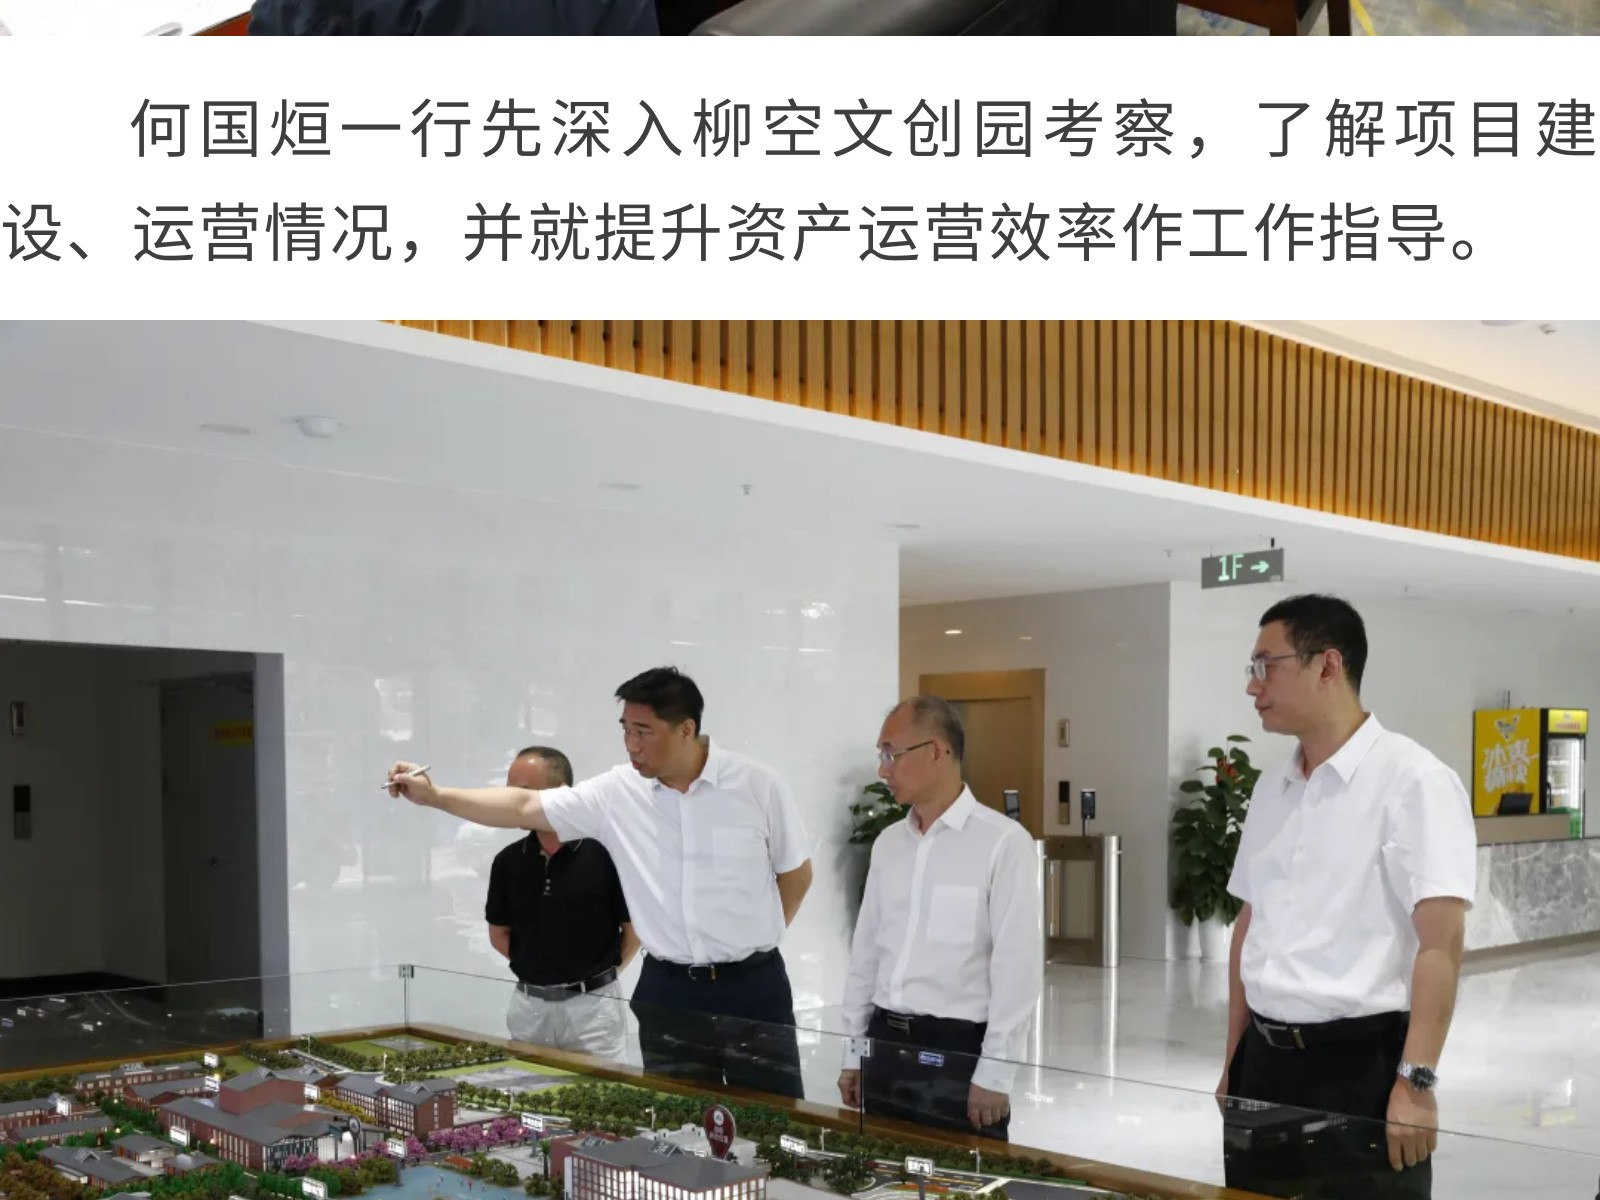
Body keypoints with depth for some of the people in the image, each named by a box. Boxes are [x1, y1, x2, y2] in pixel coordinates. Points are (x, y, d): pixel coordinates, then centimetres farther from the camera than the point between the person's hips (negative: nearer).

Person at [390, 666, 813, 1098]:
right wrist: (434, 796, -9)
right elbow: (524, 806, -2)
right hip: (667, 990, 2)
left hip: (752, 986, -2)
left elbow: (797, 873, 4)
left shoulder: (758, 785, -8)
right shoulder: (616, 793, -3)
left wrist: (757, 938, 7)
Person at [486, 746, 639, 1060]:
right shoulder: (508, 861, 2)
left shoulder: (604, 853, -12)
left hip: (592, 1004, -4)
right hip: (528, 1004, 4)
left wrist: (597, 974, 4)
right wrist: (539, 966, 7)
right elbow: (499, 933, 14)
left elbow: (634, 929, -3)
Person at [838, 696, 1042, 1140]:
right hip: (885, 1046, 6)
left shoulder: (1003, 842, -11)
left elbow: (1017, 968, -13)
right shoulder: (888, 843, 9)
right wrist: (853, 1053, 13)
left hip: (957, 1051, -6)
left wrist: (994, 1076, -13)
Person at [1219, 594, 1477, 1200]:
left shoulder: (1412, 779, -11)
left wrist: (1415, 1082, -20)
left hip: (1361, 1066, -6)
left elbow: (1441, 943, -16)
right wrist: (1234, 1061, 15)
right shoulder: (1271, 788, 10)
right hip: (1264, 1064, 6)